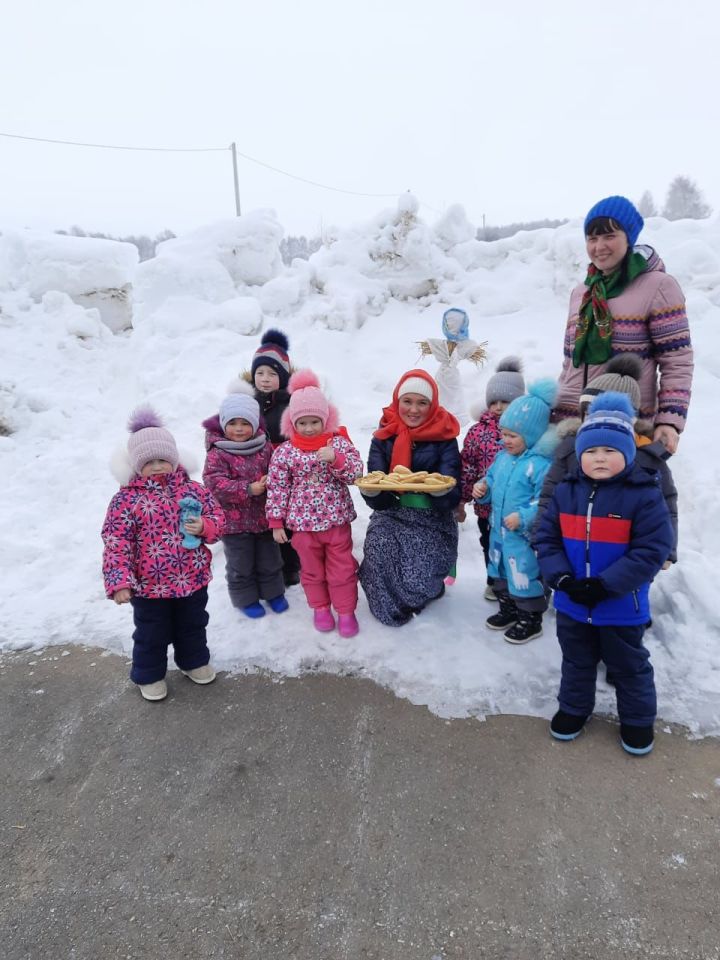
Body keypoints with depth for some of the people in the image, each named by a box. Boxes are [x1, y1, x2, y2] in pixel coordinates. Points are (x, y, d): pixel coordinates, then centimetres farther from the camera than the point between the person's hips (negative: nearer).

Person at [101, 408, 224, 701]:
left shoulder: (192, 489, -4)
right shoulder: (126, 499, -14)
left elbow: (217, 517, 4)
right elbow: (116, 544, -16)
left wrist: (204, 527, -19)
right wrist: (119, 582, -22)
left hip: (193, 578, 3)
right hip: (148, 584, -3)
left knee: (193, 625, 24)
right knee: (152, 633, 16)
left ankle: (194, 661, 49)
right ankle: (149, 675, 39)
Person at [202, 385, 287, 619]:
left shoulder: (265, 448, -2)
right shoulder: (218, 454, -14)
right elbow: (215, 483, -23)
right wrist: (248, 489, -28)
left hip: (264, 515, 4)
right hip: (234, 519, -3)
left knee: (269, 560, 19)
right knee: (240, 564, 12)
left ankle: (273, 592, 39)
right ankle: (246, 598, 31)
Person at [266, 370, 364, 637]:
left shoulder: (338, 442, -5)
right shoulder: (284, 452, -6)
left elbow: (355, 473, -10)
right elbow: (277, 488, -2)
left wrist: (335, 458, -28)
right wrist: (276, 523, -2)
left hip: (336, 518, 0)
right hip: (303, 521, 0)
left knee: (342, 568, 10)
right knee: (311, 568, 16)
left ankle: (346, 610, 27)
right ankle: (320, 608, 36)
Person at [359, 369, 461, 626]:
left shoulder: (444, 437, -3)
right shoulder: (384, 436, 2)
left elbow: (451, 498, -10)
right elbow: (377, 500, -3)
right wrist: (369, 489, -26)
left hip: (432, 520, -2)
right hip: (390, 515, 2)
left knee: (416, 581, -21)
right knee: (378, 546, -30)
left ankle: (417, 593, 21)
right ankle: (390, 606, 3)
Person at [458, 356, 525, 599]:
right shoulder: (479, 430, -4)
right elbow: (467, 467, 0)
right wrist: (461, 500, 1)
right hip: (487, 504, 2)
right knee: (491, 546, 20)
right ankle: (494, 582, 42)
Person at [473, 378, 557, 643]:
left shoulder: (541, 464, -23)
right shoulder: (502, 457, 4)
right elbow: (492, 480, 18)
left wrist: (523, 517, -32)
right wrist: (483, 488, -2)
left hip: (524, 536, -9)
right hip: (499, 530, 9)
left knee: (525, 576, 3)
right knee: (501, 572, 23)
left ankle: (530, 619, 23)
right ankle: (508, 609, 42)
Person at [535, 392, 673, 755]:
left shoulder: (644, 495, -17)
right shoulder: (566, 492, -5)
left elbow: (651, 550, -20)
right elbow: (546, 538, -2)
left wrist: (604, 585, -24)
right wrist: (562, 578, -17)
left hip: (621, 606, -3)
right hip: (571, 603, 3)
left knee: (629, 666, 19)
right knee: (576, 661, 23)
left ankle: (637, 719, 41)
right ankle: (574, 708, 45)